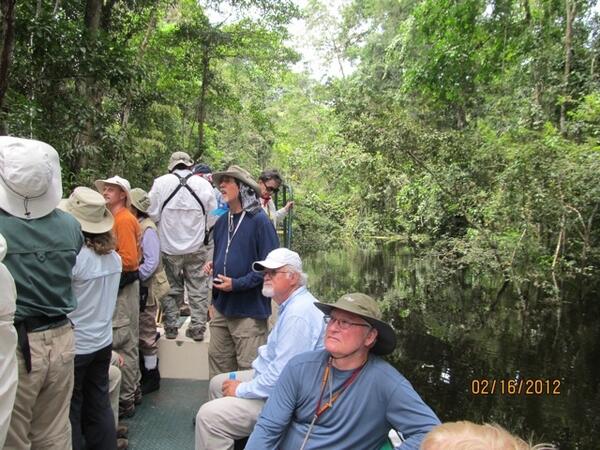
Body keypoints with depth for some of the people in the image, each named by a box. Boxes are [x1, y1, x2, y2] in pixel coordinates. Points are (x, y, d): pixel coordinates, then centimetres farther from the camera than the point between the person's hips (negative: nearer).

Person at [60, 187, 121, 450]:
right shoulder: (113, 256, 0)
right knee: (99, 406, 17)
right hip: (103, 341, 6)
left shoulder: (73, 256, -21)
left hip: (75, 346, -6)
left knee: (70, 411, 10)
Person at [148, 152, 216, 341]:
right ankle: (197, 327, 14)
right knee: (198, 288, 10)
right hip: (197, 246, 0)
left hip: (169, 245, 0)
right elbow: (213, 217, -2)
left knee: (170, 288, 13)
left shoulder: (161, 182, -7)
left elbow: (152, 213, -4)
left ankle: (170, 327, 20)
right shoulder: (204, 184, -6)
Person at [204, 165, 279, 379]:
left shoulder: (259, 221, -13)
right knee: (218, 363, 16)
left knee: (249, 370, 3)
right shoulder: (222, 221, 9)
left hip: (249, 310, -7)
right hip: (221, 306, 7)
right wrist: (213, 264, 4)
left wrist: (236, 284, -18)